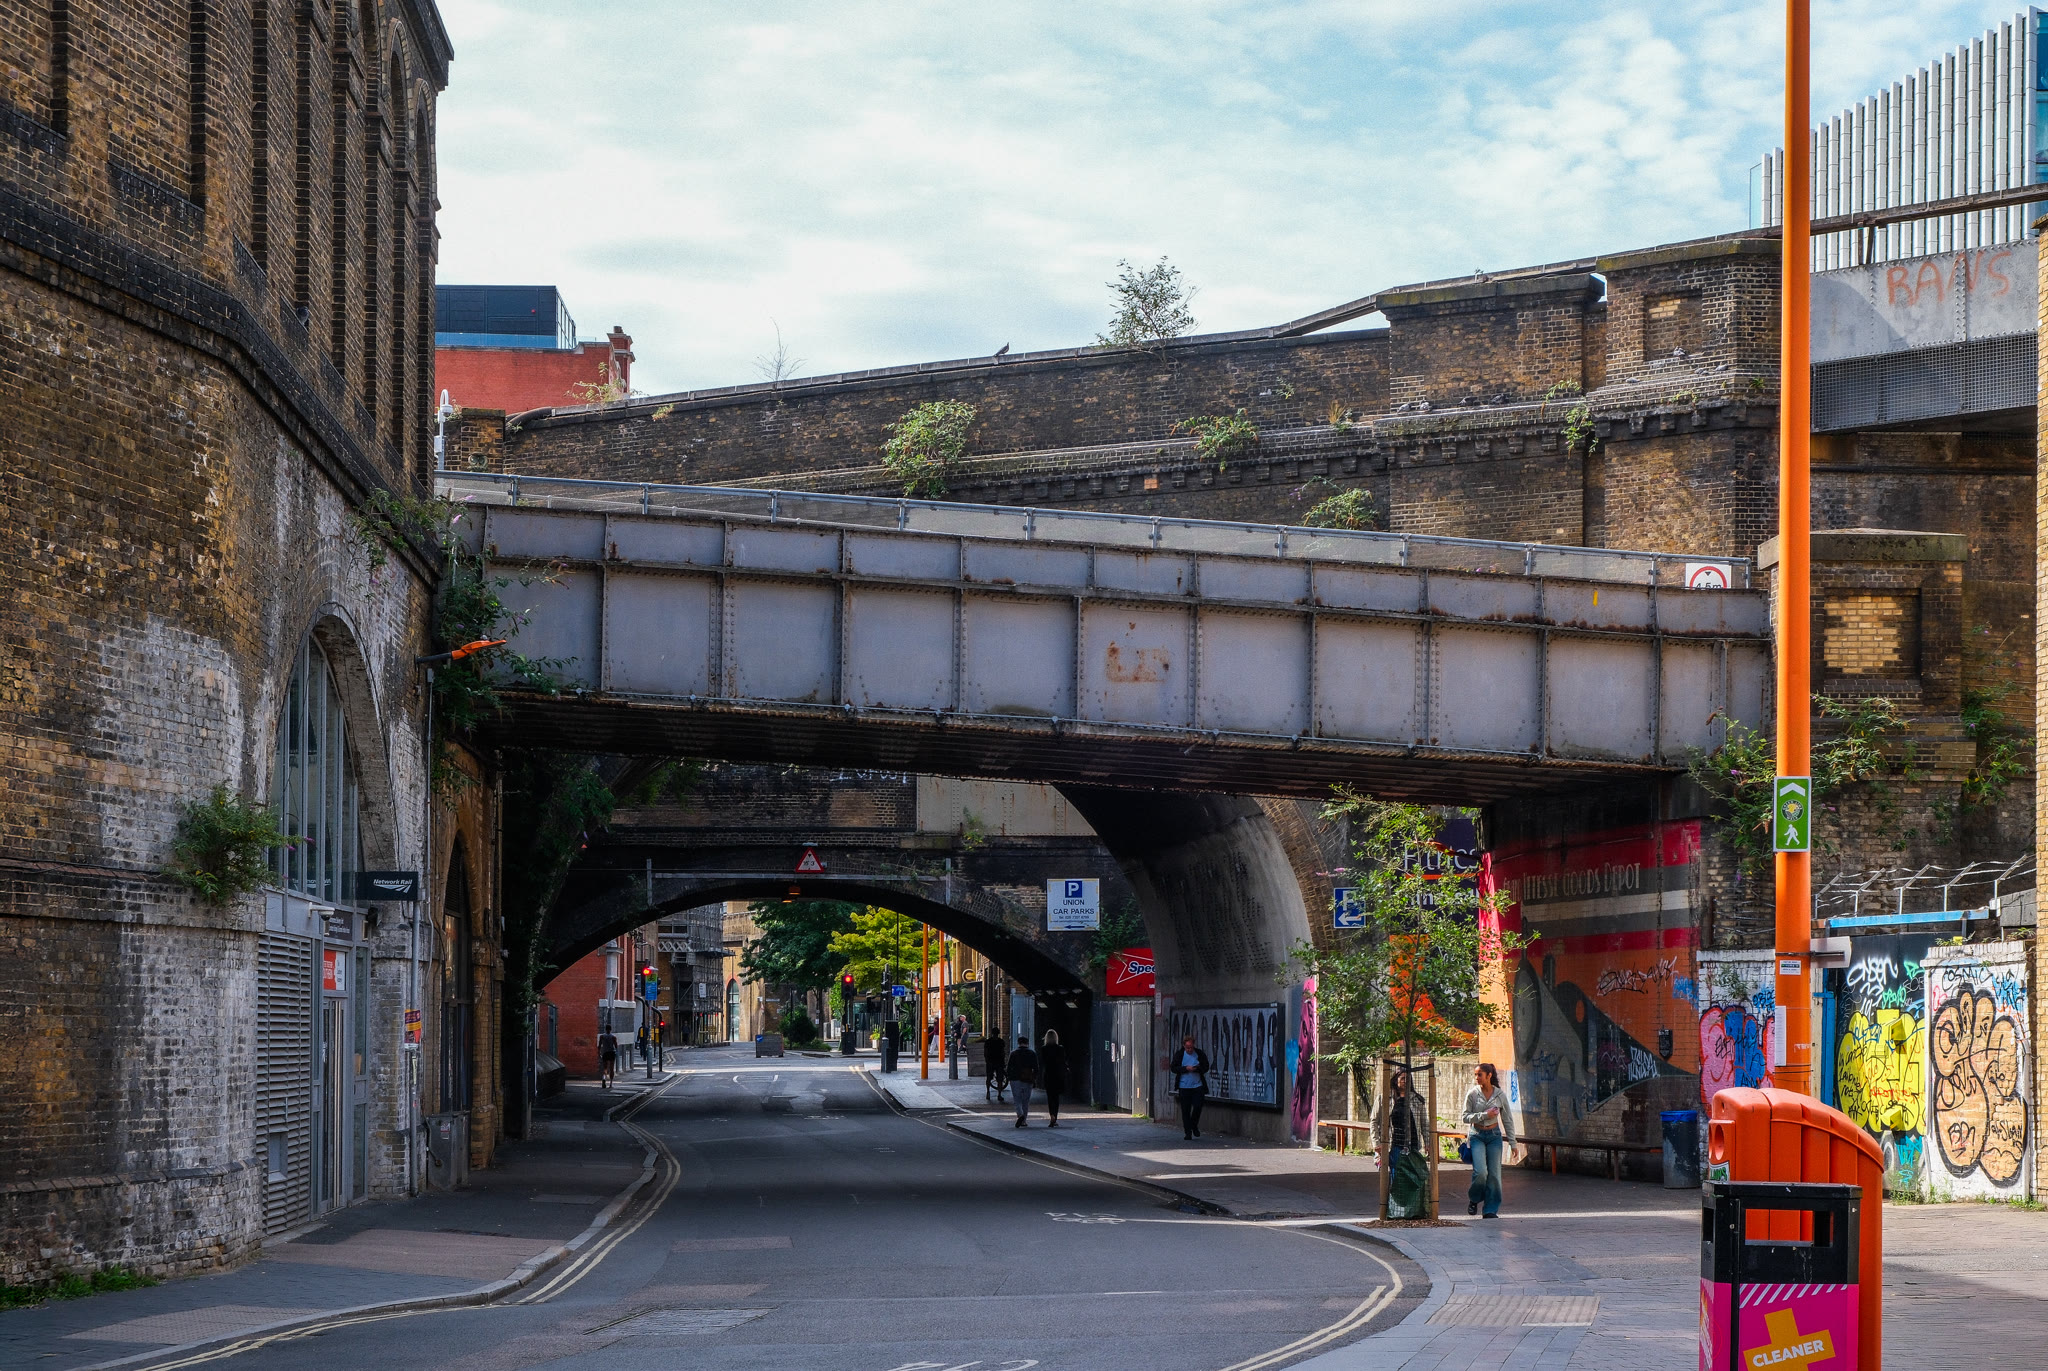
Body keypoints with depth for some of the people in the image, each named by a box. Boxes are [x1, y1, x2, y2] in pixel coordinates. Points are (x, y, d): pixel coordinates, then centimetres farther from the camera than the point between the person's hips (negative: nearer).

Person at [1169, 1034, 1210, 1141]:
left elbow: (1206, 1067, 5)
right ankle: (1188, 1133, 8)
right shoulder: (1179, 1055, 2)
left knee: (1198, 1107, -7)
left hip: (1198, 1085, 0)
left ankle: (1194, 1126, 20)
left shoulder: (1200, 1054, 2)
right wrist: (1186, 1068, -14)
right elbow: (1173, 1068, -1)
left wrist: (1197, 1069, -16)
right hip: (1184, 1086, 0)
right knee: (1185, 1110, 1)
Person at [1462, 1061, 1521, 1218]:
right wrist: (1485, 1115, -17)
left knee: (1494, 1173, -3)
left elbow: (1507, 1120, 6)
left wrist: (1513, 1143, 5)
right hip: (1476, 1135, -2)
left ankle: (1491, 1210, 5)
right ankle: (1474, 1199, 11)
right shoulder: (1472, 1094, -3)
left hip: (1494, 1136, 2)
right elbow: (1466, 1117, -3)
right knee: (1481, 1171, -16)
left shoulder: (1500, 1095, 0)